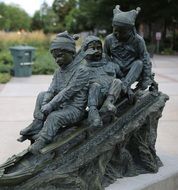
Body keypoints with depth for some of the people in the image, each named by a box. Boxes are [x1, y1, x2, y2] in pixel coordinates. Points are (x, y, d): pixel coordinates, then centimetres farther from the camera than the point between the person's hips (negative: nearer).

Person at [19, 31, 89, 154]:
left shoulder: (81, 71, -15)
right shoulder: (58, 72, 11)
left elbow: (67, 92, -22)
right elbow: (51, 91, -1)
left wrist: (50, 106, -23)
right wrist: (44, 107, -19)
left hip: (75, 109, -8)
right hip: (61, 106, 8)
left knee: (54, 116, -31)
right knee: (42, 95, 2)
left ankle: (41, 143, -24)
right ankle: (37, 125, -4)